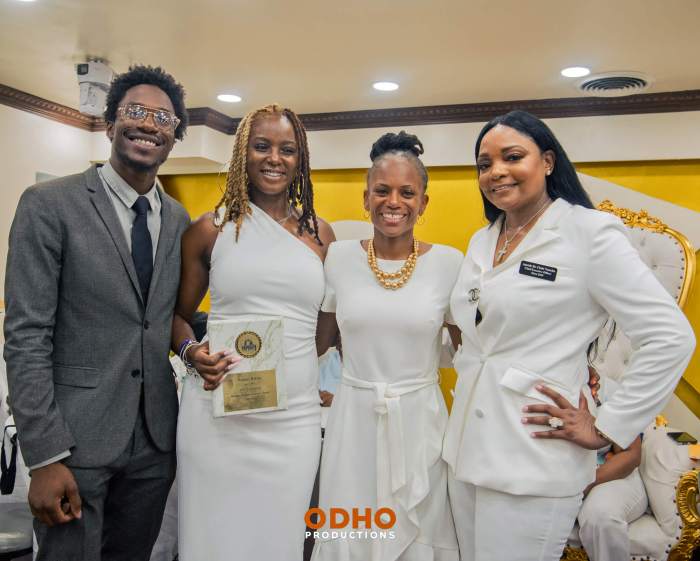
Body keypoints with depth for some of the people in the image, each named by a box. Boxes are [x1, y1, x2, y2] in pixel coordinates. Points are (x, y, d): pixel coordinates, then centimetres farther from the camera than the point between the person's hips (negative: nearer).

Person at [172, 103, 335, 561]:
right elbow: (179, 315, 10)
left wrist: (331, 379, 8)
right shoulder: (210, 230, 2)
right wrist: (191, 351, -9)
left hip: (296, 417, 2)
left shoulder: (320, 234, 8)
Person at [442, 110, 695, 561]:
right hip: (465, 453, 7)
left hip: (532, 466, -6)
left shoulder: (589, 233, -10)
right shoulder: (481, 241, 10)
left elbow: (671, 338, -14)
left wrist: (604, 431, -12)